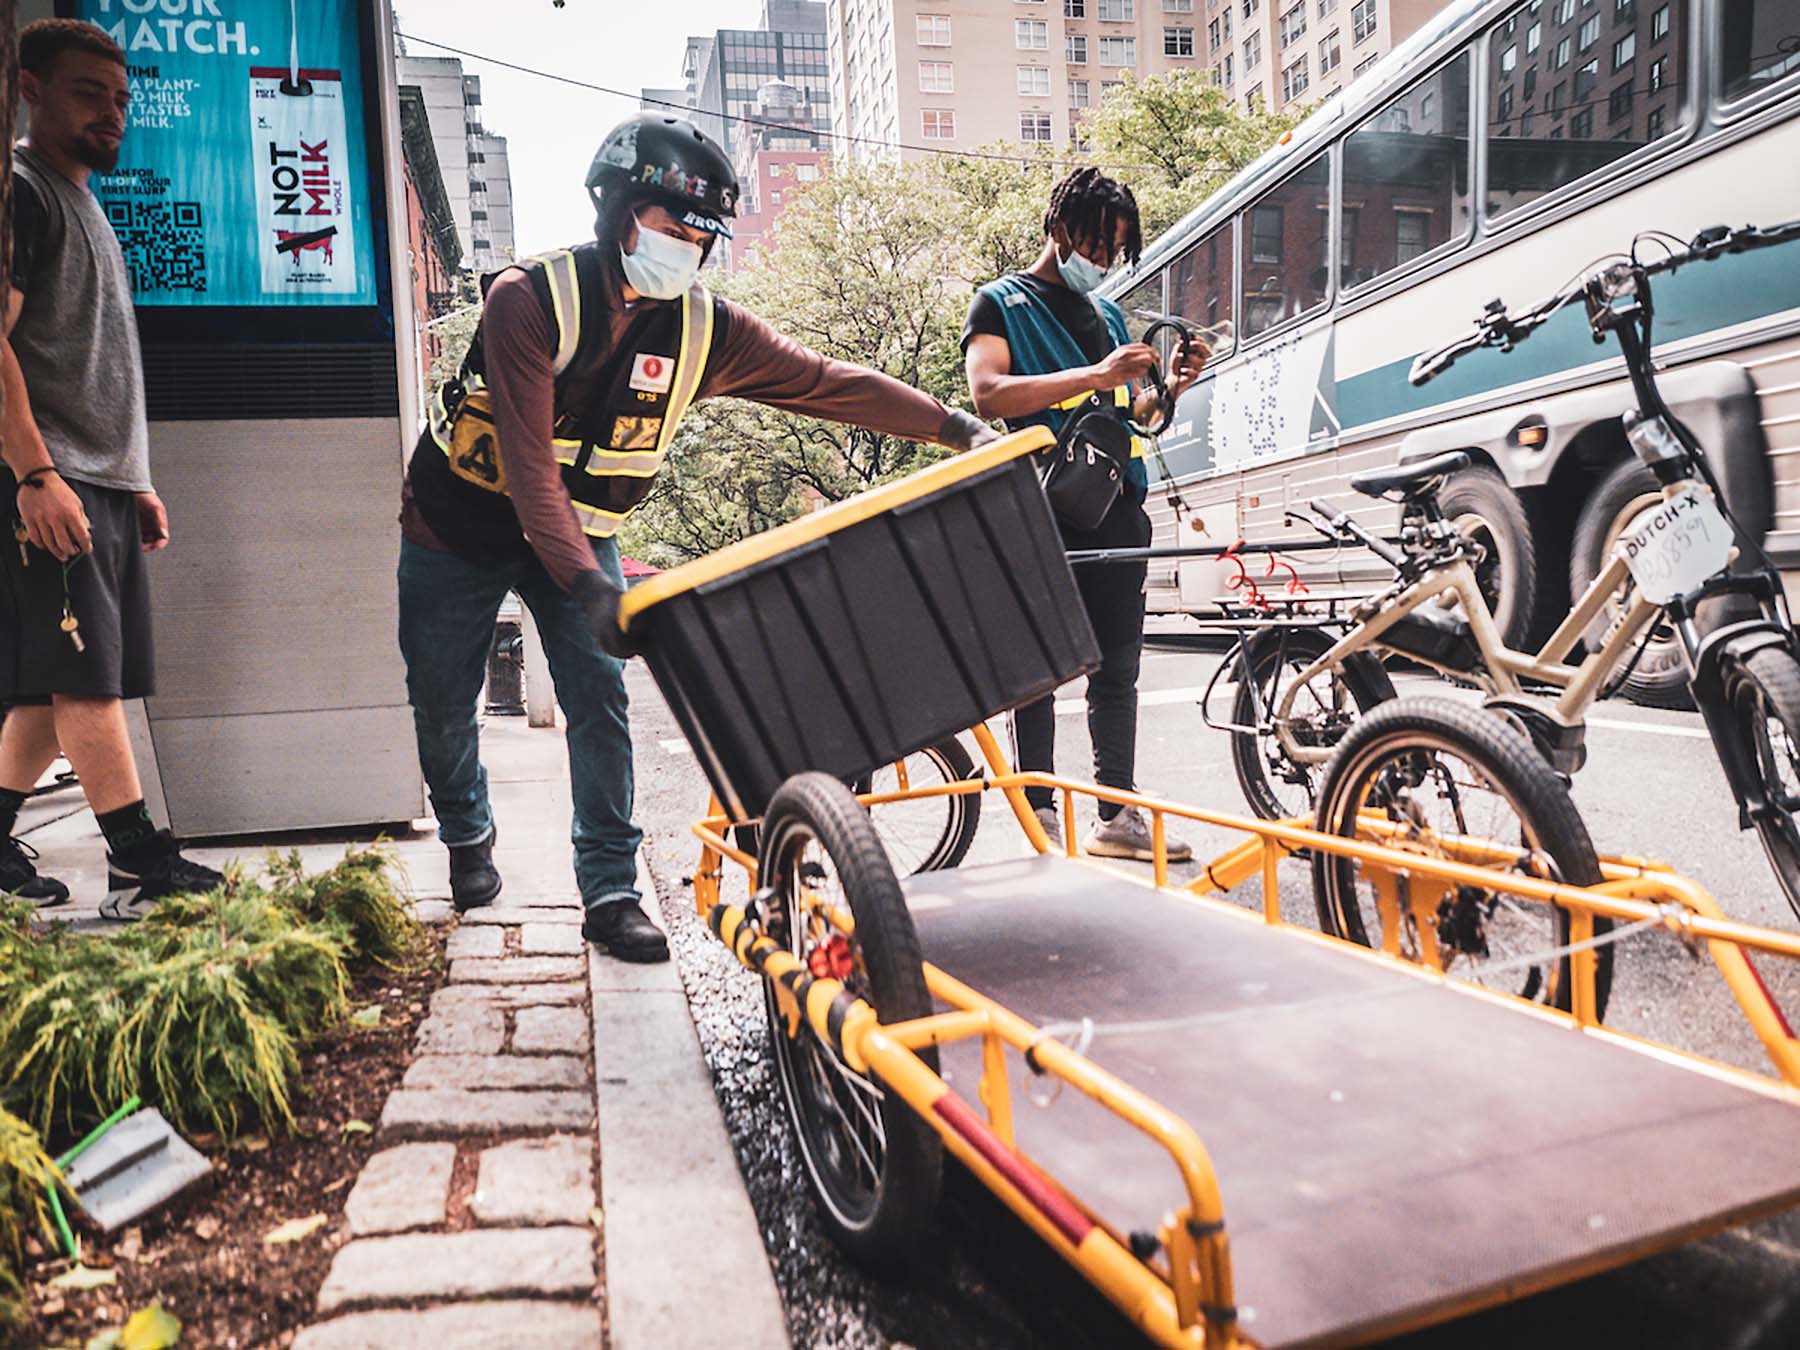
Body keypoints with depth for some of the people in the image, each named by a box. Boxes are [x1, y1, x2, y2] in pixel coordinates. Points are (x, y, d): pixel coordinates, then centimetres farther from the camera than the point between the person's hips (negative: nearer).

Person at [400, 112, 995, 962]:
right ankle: (467, 837, 36)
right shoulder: (528, 300, -26)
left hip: (579, 529, 3)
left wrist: (956, 428, -23)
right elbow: (528, 461, -34)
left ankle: (610, 892, -1)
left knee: (599, 696, -11)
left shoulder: (704, 329, -13)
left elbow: (826, 382, -15)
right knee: (442, 705, 7)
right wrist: (586, 584, -45)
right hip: (460, 520, -2)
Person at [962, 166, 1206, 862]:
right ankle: (1039, 816, 4)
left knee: (1117, 669, 6)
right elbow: (989, 394, -14)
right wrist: (1094, 375, -19)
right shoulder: (1002, 302, 4)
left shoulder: (1109, 314, 24)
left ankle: (1117, 815, 14)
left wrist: (1169, 387, 8)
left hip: (1117, 509, 6)